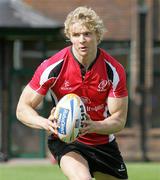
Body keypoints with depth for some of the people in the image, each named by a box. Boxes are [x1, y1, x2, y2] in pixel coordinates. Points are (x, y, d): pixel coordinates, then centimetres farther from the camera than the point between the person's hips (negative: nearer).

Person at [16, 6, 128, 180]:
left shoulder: (114, 70, -13)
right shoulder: (53, 66, -18)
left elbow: (119, 120, -11)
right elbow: (23, 108, -12)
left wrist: (93, 126, -32)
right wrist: (45, 122, -33)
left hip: (104, 142, 4)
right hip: (65, 140, -4)